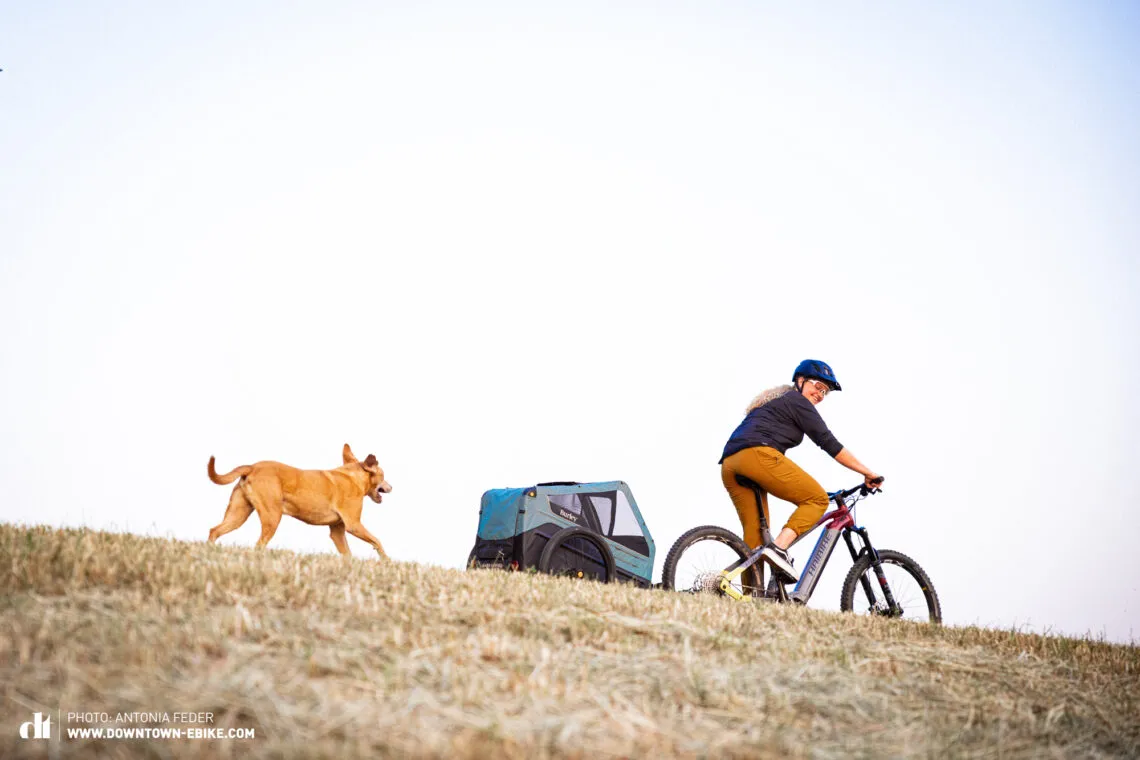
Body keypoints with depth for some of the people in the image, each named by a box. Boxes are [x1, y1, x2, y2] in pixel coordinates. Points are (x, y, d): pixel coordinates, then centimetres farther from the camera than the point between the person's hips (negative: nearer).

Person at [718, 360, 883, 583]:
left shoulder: (773, 400, 36)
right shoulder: (797, 401, 9)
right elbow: (828, 443, 3)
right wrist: (867, 472, 7)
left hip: (729, 464, 9)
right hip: (757, 455, -9)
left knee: (755, 535, 8)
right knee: (817, 499, -1)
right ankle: (779, 548, -19)